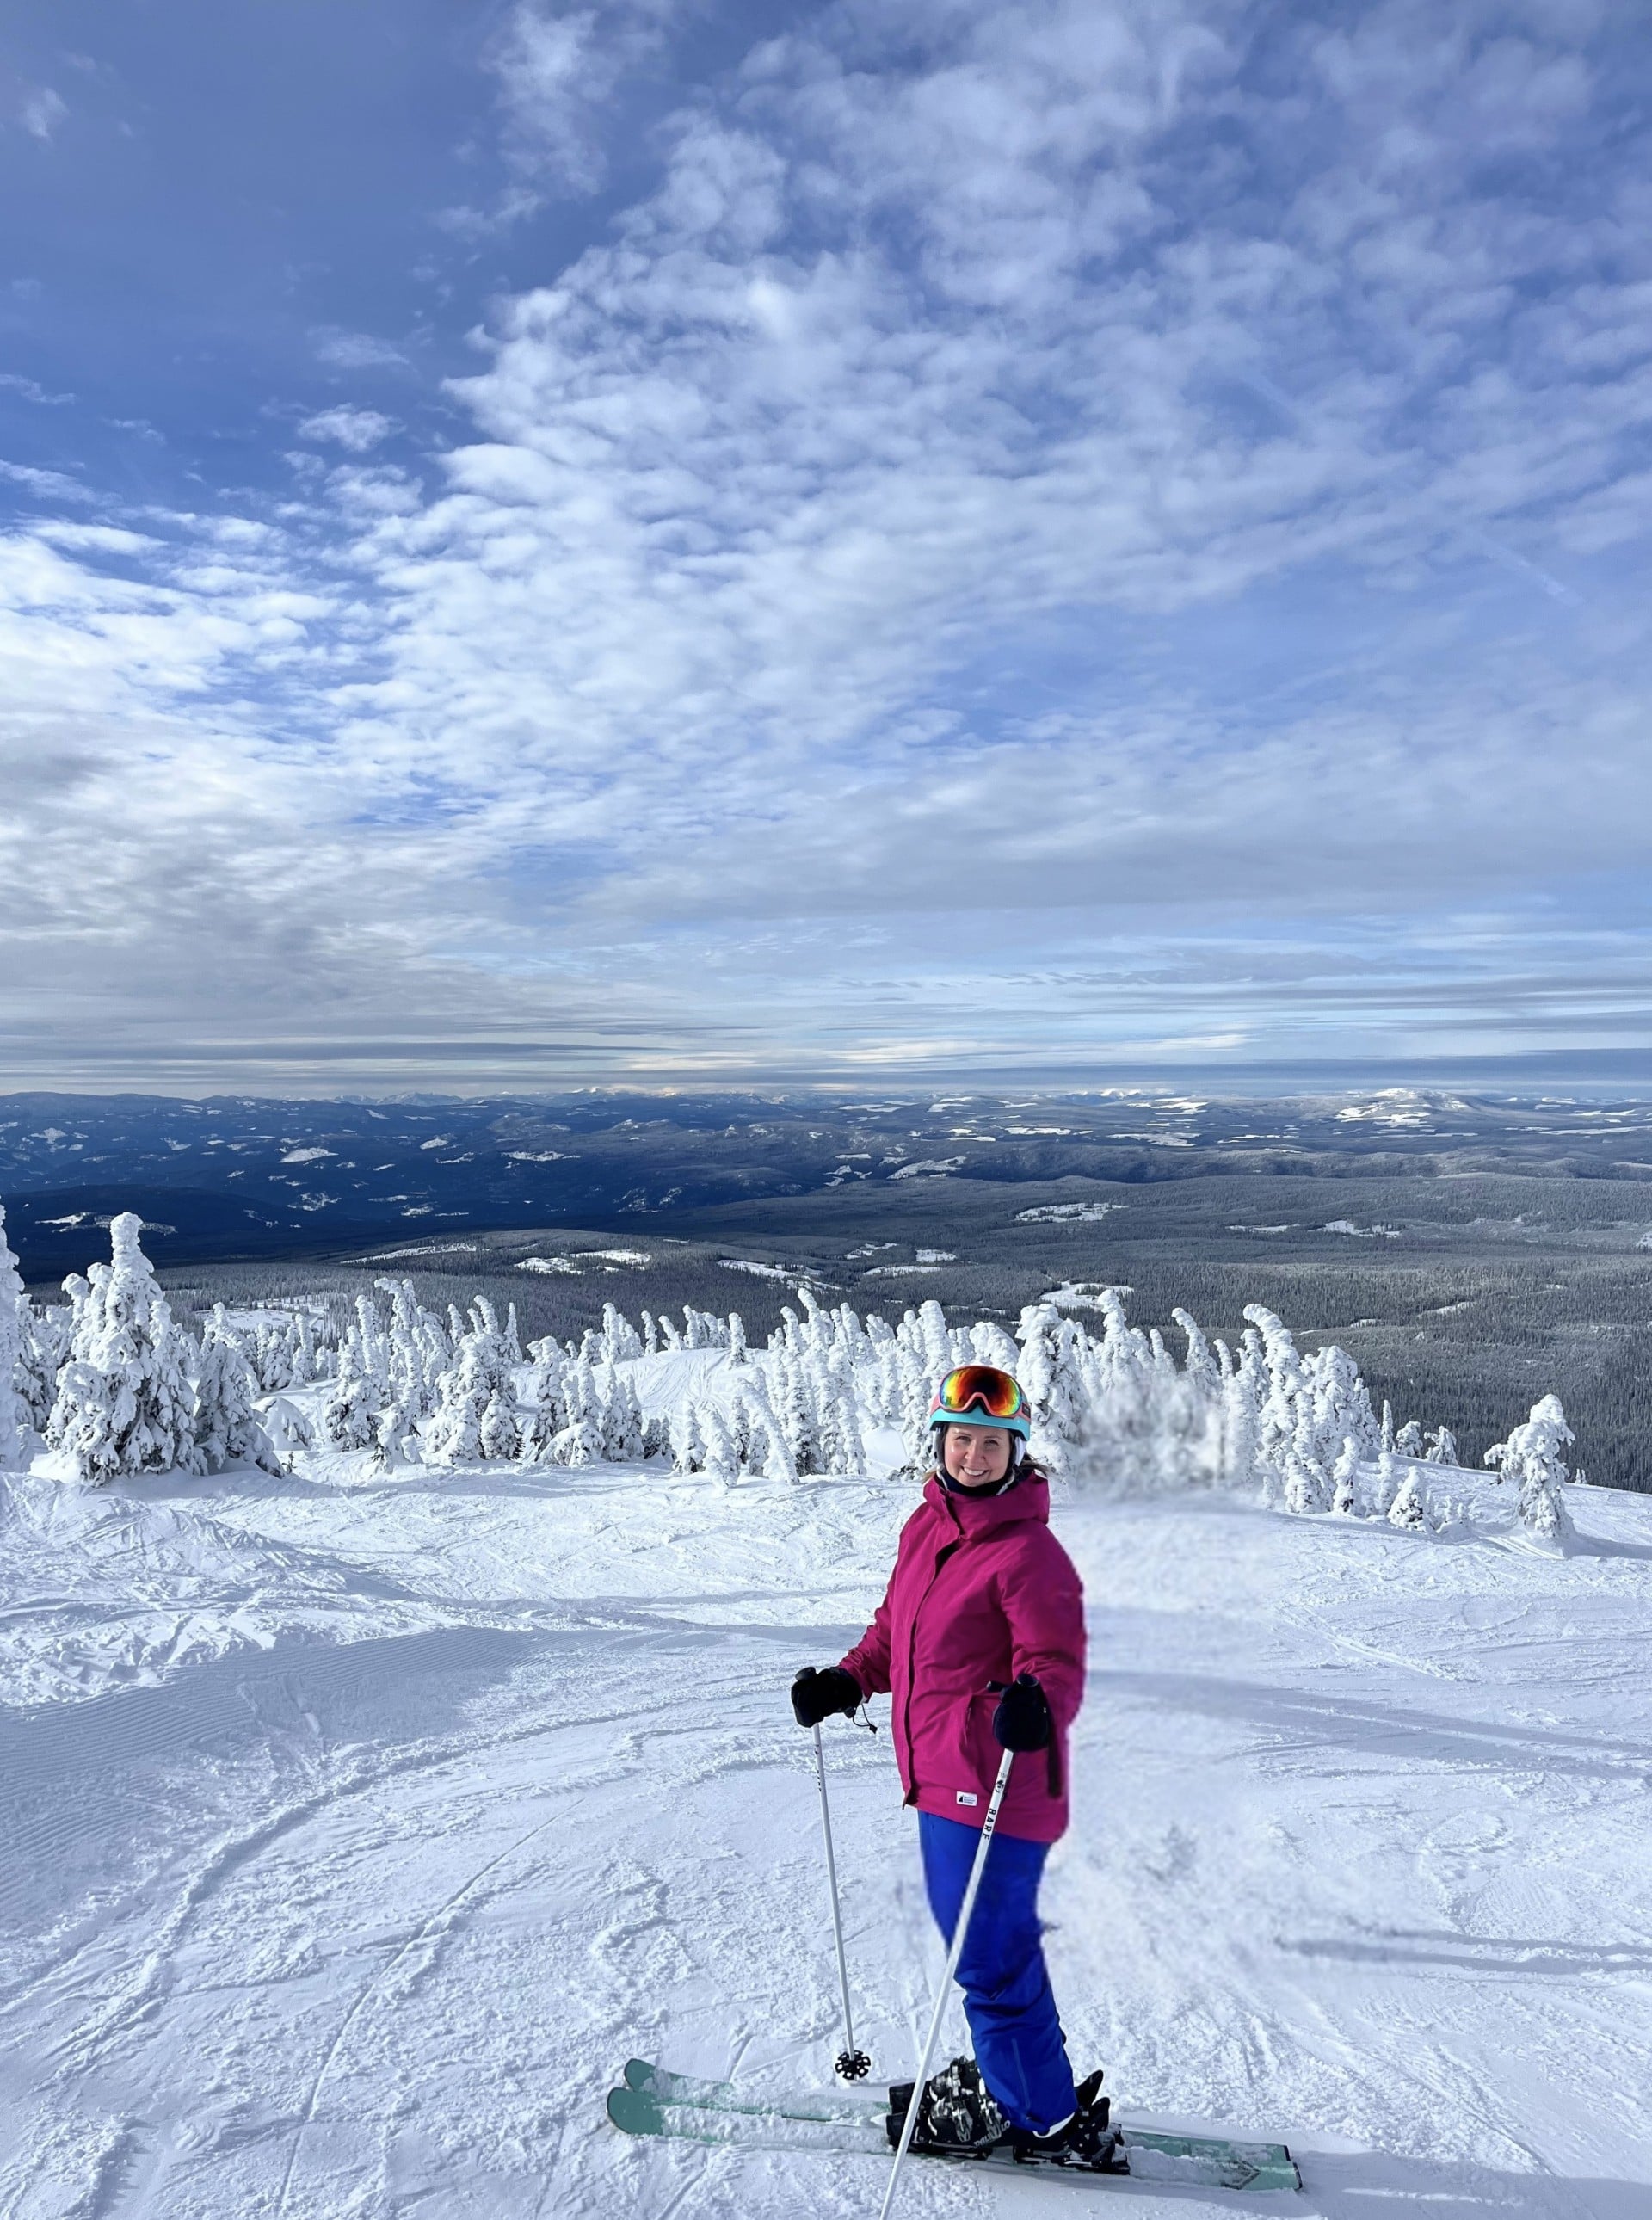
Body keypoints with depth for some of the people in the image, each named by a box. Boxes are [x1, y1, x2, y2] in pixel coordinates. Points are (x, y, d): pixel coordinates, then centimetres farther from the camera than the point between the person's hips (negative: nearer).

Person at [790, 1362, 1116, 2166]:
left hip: (995, 1786, -8)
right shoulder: (926, 1527, 6)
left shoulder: (1028, 1553, -19)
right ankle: (1006, 2079, 44)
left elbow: (1058, 1662, -23)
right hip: (941, 1775, 9)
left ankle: (1049, 2120, 25)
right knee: (983, 1937, 23)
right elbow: (895, 1626, 19)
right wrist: (846, 1682, 10)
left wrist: (1036, 1706, -43)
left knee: (988, 1954, 4)